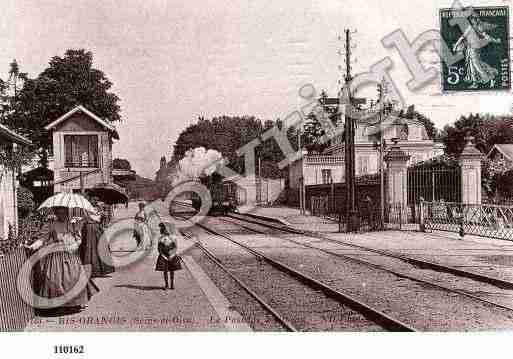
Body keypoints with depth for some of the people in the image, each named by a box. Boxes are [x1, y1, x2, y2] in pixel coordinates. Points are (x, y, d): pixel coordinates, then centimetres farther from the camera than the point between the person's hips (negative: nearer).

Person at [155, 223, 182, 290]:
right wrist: (163, 255, -11)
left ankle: (172, 285, 15)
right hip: (164, 256, 0)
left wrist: (172, 255, -14)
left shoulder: (173, 237, -3)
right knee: (165, 271, 1)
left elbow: (176, 247, -4)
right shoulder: (161, 238, 0)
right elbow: (159, 247, 1)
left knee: (172, 271, 4)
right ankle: (166, 285, 11)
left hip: (171, 256, 0)